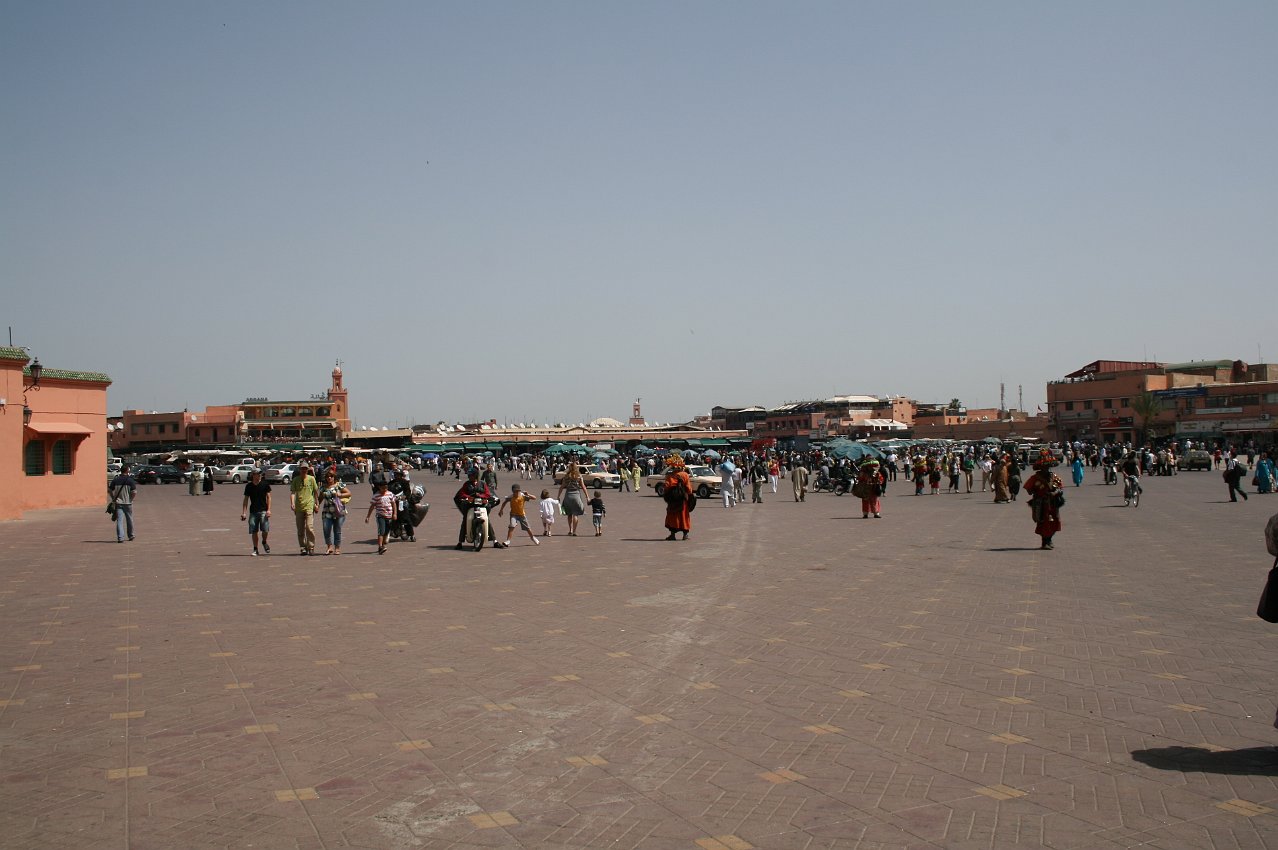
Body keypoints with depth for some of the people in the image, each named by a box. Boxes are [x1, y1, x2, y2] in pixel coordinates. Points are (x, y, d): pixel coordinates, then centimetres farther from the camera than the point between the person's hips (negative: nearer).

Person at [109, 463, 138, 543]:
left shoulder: (115, 480, 1)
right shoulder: (130, 480, -7)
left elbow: (109, 490, 3)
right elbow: (134, 492, -14)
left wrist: (113, 498, 13)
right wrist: (130, 499, 2)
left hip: (118, 503, 1)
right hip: (127, 503, -1)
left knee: (119, 520, -2)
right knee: (129, 520, 15)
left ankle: (120, 537, -13)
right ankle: (131, 536, 29)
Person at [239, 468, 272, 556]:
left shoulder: (265, 484, 2)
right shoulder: (249, 486, 5)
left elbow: (268, 497, 3)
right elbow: (246, 500, 9)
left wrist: (268, 510, -6)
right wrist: (244, 512, 2)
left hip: (263, 511, -1)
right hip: (253, 511, 1)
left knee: (265, 530, -12)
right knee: (254, 531, 0)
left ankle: (264, 542, 18)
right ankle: (255, 549, 13)